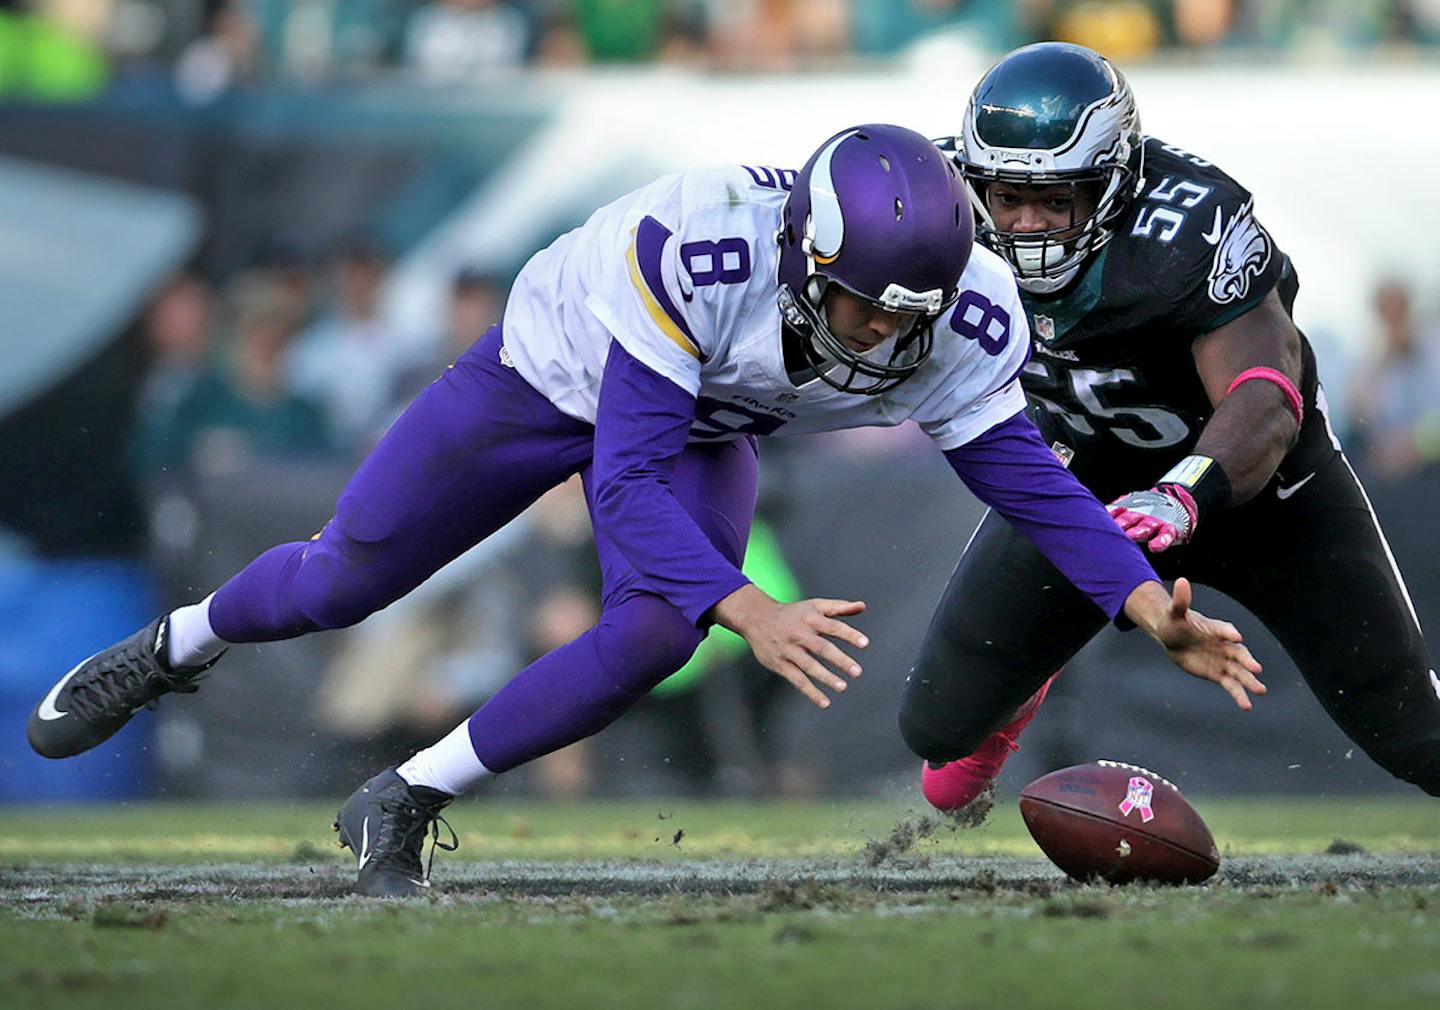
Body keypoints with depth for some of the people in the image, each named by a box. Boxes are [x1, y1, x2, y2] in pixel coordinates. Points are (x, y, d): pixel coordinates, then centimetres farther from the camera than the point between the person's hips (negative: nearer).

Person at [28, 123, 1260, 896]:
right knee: (345, 579, 9)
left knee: (652, 636, -23)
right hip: (559, 368, -3)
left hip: (701, 428, 3)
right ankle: (175, 647, 44)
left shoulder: (961, 318, -31)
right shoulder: (697, 247, -45)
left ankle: (405, 805, -1)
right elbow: (627, 484, -43)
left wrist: (1156, 612, -30)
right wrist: (757, 615, -55)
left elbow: (1025, 473, -19)